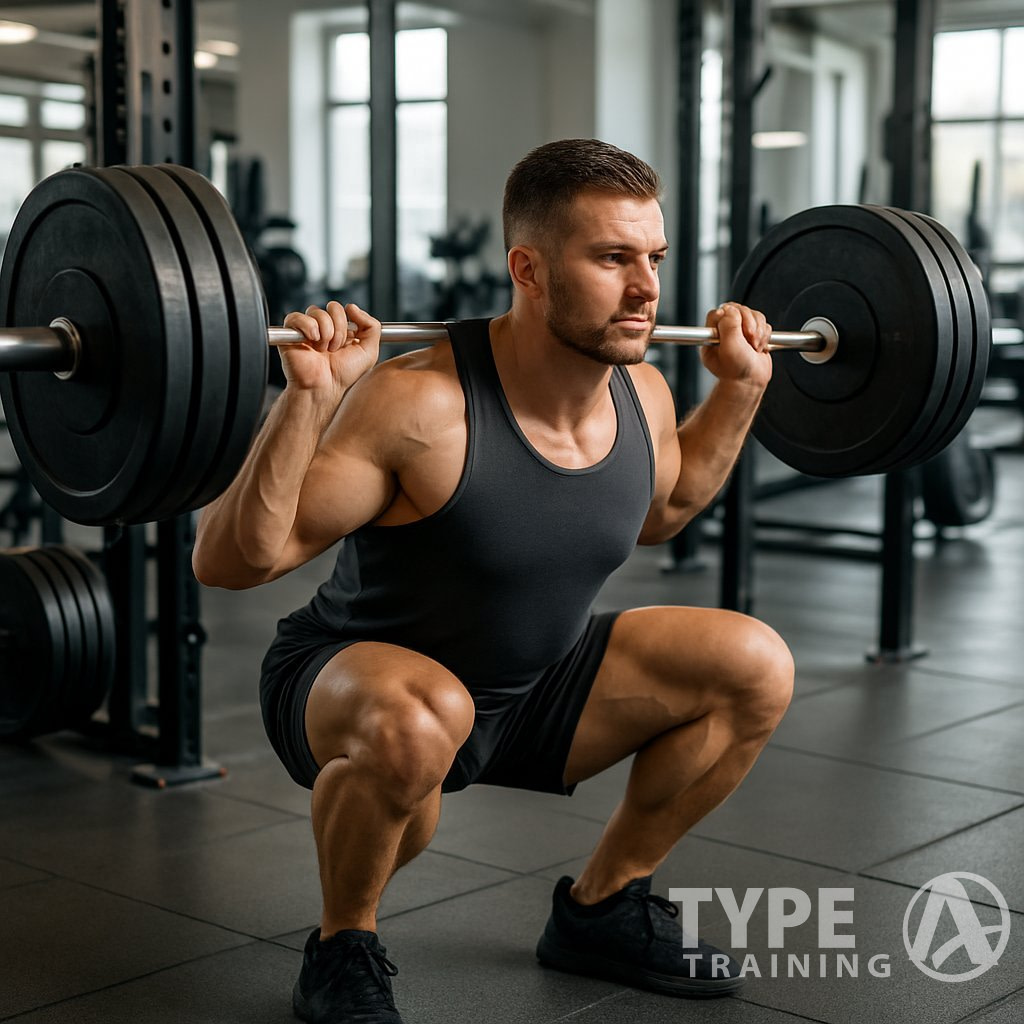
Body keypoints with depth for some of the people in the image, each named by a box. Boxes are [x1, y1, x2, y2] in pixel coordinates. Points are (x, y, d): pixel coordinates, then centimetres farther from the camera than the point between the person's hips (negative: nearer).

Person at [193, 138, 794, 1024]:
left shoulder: (642, 395, -8)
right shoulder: (424, 404, -30)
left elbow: (656, 514, 16)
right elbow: (231, 560, -30)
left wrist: (741, 386, 8)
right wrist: (308, 398, -42)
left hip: (528, 688, 7)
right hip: (349, 686, -6)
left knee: (755, 668, -3)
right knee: (419, 719, -41)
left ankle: (601, 908, 14)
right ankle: (342, 951, -9)